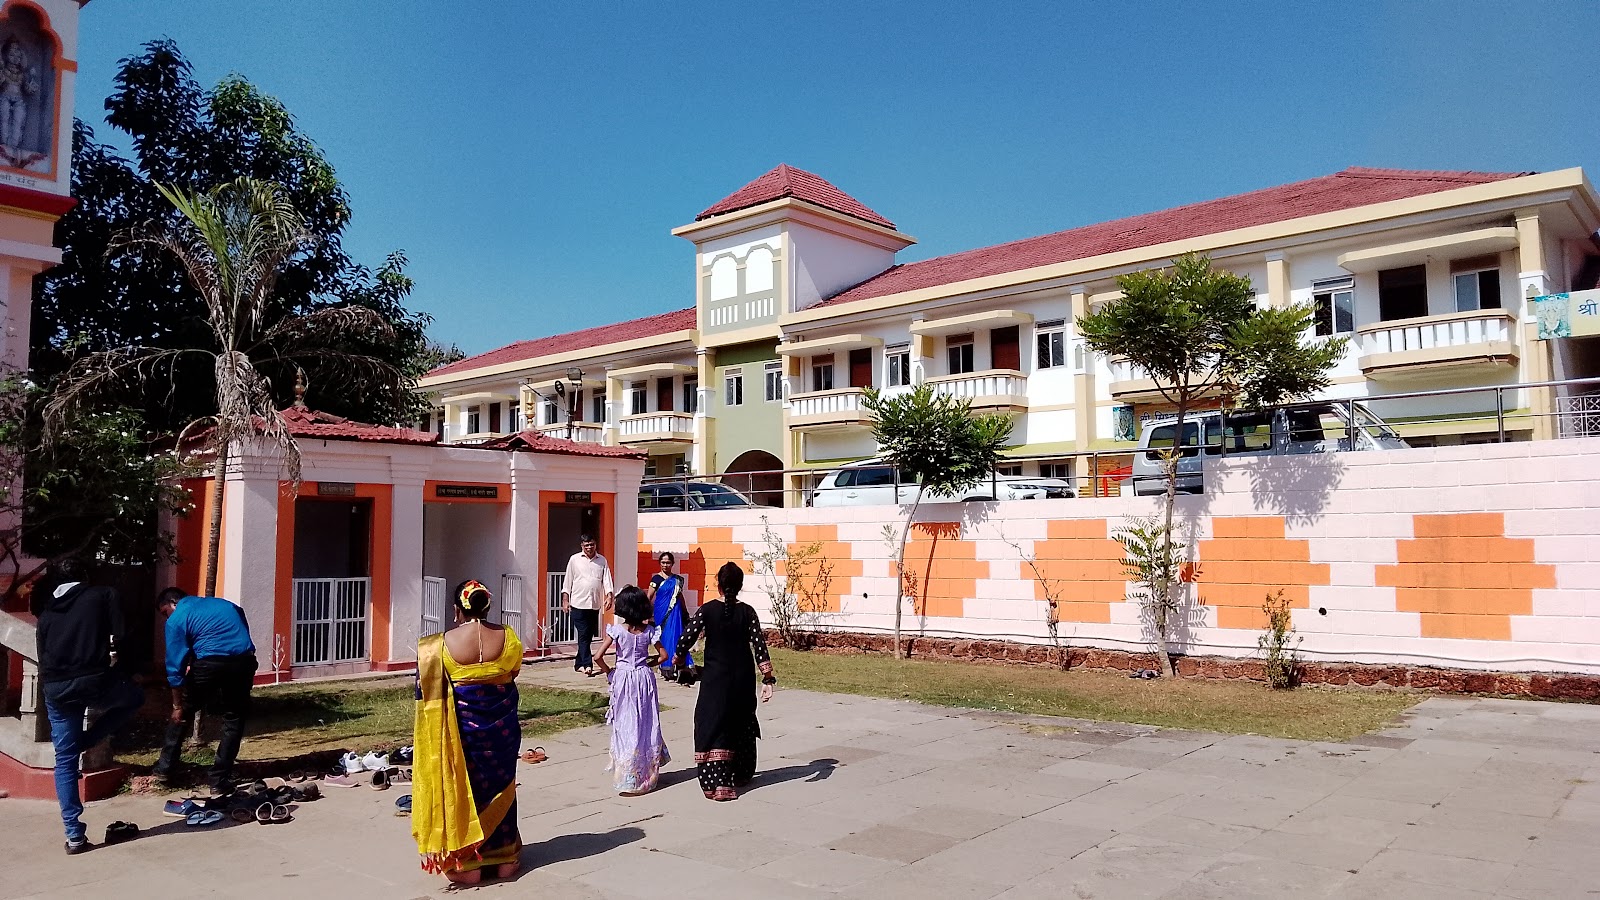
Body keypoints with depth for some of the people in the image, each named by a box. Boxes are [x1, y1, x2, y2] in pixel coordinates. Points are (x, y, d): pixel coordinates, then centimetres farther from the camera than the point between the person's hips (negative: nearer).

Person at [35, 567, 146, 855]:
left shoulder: (46, 613, 24)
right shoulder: (105, 595, 13)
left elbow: (43, 659, 20)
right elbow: (121, 638, 2)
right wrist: (117, 670, 16)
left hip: (56, 688, 4)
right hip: (95, 680, -4)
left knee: (65, 760, 12)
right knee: (135, 697, 30)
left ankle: (75, 836, 11)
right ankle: (85, 742, 12)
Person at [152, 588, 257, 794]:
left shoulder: (176, 620, 11)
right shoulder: (226, 604, 27)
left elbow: (175, 665, 8)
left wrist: (177, 706, 13)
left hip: (210, 662, -3)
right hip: (244, 660, 3)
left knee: (183, 711, 22)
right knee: (234, 718, 15)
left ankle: (166, 767, 30)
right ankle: (219, 780, 12)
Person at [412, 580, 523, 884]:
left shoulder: (444, 642, -13)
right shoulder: (507, 637, -8)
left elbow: (430, 687, -8)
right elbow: (513, 674, 4)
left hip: (462, 721, -2)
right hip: (502, 722, 2)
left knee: (462, 786, 10)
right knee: (499, 785, 15)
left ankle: (466, 863, 16)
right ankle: (504, 858, 25)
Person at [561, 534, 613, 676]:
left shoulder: (602, 561, 9)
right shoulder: (574, 560, 3)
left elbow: (607, 579, 3)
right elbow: (568, 581, 6)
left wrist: (609, 596, -11)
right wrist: (565, 599, 2)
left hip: (595, 605, 3)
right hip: (578, 604, -3)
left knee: (589, 636, 8)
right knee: (583, 635, -9)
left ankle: (579, 664, 19)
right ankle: (587, 664, -12)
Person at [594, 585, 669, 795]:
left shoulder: (617, 630, -10)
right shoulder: (649, 631, -3)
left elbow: (598, 657, -14)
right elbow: (662, 655, 0)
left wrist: (608, 672, 2)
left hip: (623, 678, -2)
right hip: (645, 678, 2)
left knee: (625, 727, 5)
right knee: (646, 726, 13)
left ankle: (629, 780, 7)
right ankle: (647, 775, 21)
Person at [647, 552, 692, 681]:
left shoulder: (677, 579, 9)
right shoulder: (656, 578, -1)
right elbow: (649, 597, -4)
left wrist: (685, 613, 22)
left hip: (675, 612, 2)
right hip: (661, 612, -2)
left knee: (674, 638, -3)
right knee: (664, 639, 1)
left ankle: (673, 668, 6)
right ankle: (666, 669, 10)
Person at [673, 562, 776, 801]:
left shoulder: (707, 610, -9)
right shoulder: (747, 612, -4)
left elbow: (686, 639, -11)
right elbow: (759, 645, -9)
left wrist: (678, 664, 7)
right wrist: (767, 678, -7)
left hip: (715, 677, -3)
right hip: (743, 679, 3)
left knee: (712, 727, 1)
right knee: (741, 725, 20)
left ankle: (717, 783, -9)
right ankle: (741, 774, 33)